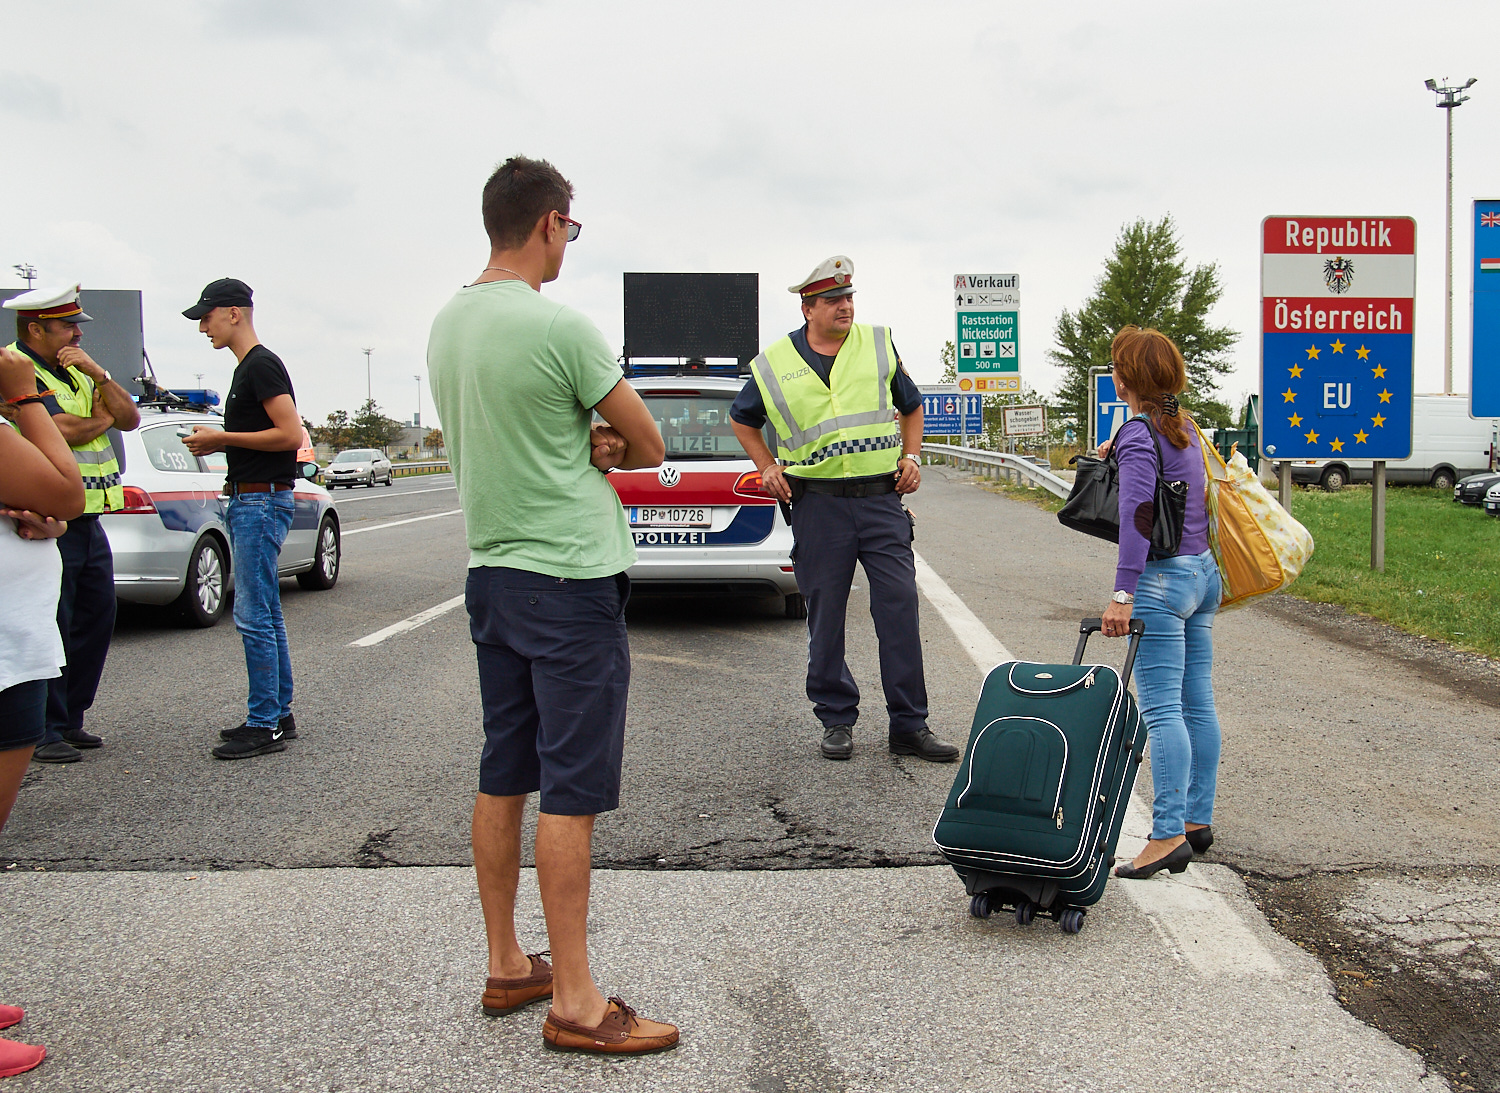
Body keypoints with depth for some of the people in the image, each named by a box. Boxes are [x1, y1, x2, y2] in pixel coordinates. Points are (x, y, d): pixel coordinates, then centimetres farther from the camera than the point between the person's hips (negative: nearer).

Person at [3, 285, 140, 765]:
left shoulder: (75, 370, 19)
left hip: (87, 519, 9)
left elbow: (129, 418, 10)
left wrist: (98, 374, -6)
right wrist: (104, 415, 0)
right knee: (49, 627, -4)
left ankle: (69, 720, 22)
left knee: (96, 620, 11)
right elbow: (64, 430, -21)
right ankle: (43, 732, 5)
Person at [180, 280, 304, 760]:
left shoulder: (262, 365, -12)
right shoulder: (248, 368, 19)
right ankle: (278, 715, 19)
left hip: (262, 500, -11)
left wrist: (223, 438, -14)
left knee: (253, 616, -9)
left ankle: (265, 725, -4)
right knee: (265, 615, 13)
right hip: (250, 500, 11)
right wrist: (217, 443, 10)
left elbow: (290, 434, -21)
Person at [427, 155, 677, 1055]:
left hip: (491, 571, 8)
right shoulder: (560, 327, -16)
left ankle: (506, 966, 25)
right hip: (570, 577, -8)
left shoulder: (447, 324, 9)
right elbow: (650, 447, -7)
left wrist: (584, 446, 1)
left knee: (503, 777, 14)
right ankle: (575, 1002, 3)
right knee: (573, 790, -3)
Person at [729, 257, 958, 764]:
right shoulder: (775, 363, 4)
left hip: (882, 498, 1)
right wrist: (768, 468, 9)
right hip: (818, 503, -1)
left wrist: (911, 457, 9)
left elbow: (911, 406, 22)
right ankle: (836, 720, 18)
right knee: (825, 617, 4)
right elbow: (742, 419, 20)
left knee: (900, 607, -3)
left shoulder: (879, 345, 9)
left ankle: (909, 726, 5)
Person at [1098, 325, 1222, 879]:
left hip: (1163, 579, -9)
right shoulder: (1183, 425, 12)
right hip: (1202, 570, 9)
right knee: (1198, 703, 12)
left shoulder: (1137, 435, -13)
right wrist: (1119, 451, 34)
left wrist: (1122, 594, -28)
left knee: (1162, 710, -10)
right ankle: (1198, 819, 20)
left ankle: (1169, 834, -12)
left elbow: (1137, 514, -25)